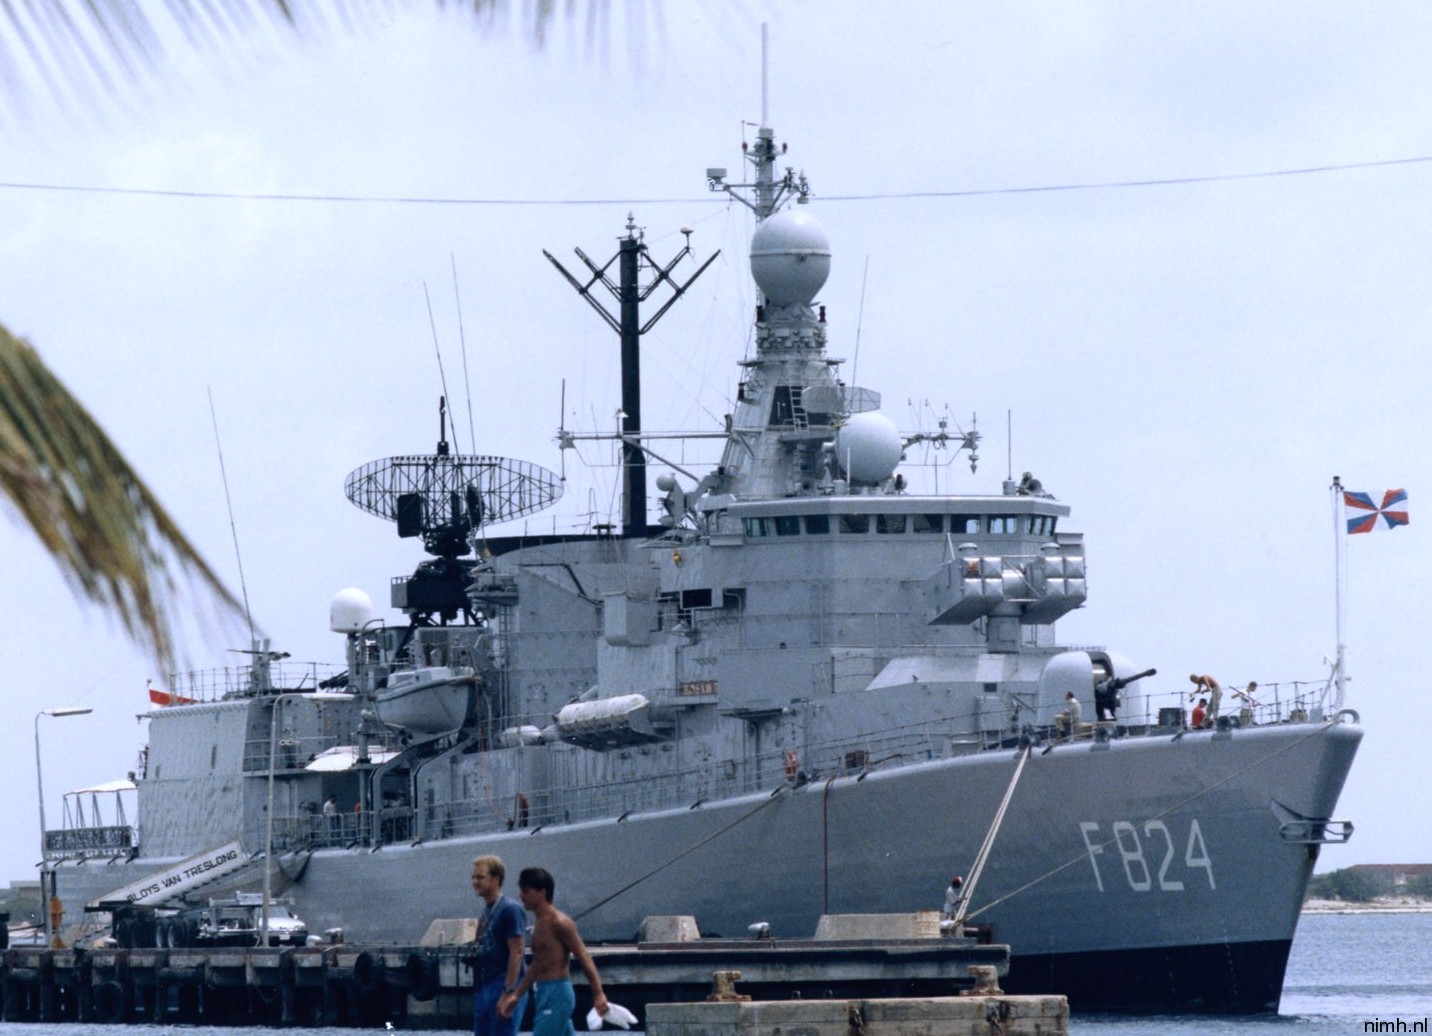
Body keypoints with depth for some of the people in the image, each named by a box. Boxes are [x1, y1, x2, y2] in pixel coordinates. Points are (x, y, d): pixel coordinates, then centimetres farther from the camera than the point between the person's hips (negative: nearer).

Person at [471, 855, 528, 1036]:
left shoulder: (509, 909, -11)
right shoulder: (486, 910, 15)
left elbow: (516, 953, -16)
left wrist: (508, 993, -21)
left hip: (503, 987, -9)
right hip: (483, 989, 9)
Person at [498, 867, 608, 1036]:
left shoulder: (559, 923, -13)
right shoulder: (540, 922, 15)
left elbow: (584, 958, -15)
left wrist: (598, 995, -20)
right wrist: (516, 995, 20)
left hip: (557, 996, -9)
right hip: (544, 994, 9)